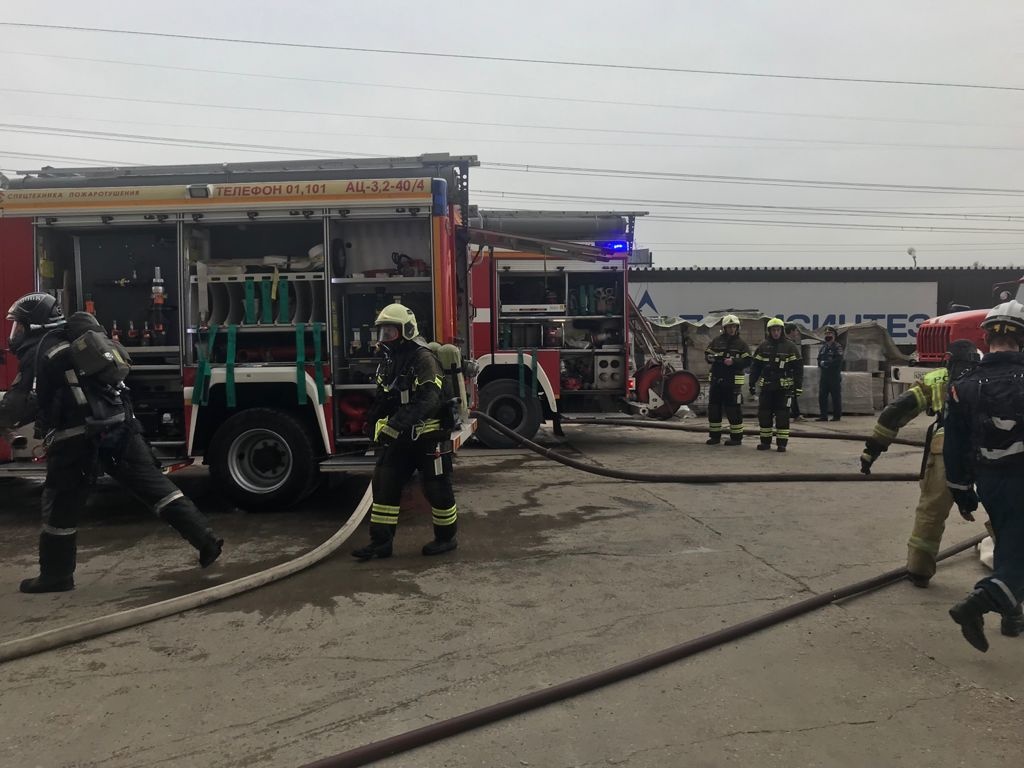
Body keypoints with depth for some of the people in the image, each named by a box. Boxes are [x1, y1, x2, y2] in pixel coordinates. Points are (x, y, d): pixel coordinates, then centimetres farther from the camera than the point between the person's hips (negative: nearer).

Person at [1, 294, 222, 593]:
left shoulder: (36, 352, -2)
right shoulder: (80, 338, 19)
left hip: (76, 439, -6)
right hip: (121, 427, 6)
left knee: (60, 507, 11)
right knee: (157, 486, 6)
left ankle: (56, 575, 23)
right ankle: (205, 540, 2)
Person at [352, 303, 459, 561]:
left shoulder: (424, 359, -18)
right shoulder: (389, 362, 9)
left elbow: (428, 401, -29)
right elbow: (383, 399, 20)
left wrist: (394, 425, -33)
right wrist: (375, 423, 8)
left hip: (428, 438, -8)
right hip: (400, 438, 8)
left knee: (437, 488, 4)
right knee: (384, 485, 5)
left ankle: (446, 537, 22)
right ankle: (381, 541, 13)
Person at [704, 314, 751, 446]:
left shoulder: (741, 343, 3)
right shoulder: (716, 341, 11)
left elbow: (747, 361, -4)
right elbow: (707, 355, 13)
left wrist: (733, 361, -18)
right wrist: (712, 358, -9)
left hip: (733, 381, -4)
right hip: (716, 380, 4)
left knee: (734, 410, -3)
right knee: (713, 408, 7)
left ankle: (736, 437, 5)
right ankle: (715, 436, 18)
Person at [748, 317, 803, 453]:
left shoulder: (790, 347, -1)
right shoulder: (763, 346, 8)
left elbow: (798, 368, -2)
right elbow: (755, 366, 11)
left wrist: (798, 386, -7)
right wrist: (752, 384, 7)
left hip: (784, 387, -3)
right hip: (767, 387, 3)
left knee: (782, 416, -1)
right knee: (764, 415, 4)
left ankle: (782, 443, 5)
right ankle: (765, 442, 15)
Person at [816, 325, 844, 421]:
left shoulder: (837, 347, -4)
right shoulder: (823, 347, 18)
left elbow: (838, 360, -16)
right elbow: (819, 359, 17)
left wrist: (825, 363, -13)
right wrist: (821, 364, -6)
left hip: (834, 375, -7)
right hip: (824, 375, 7)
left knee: (836, 396, -2)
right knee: (822, 396, 4)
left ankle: (837, 416, 4)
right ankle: (823, 416, 9)